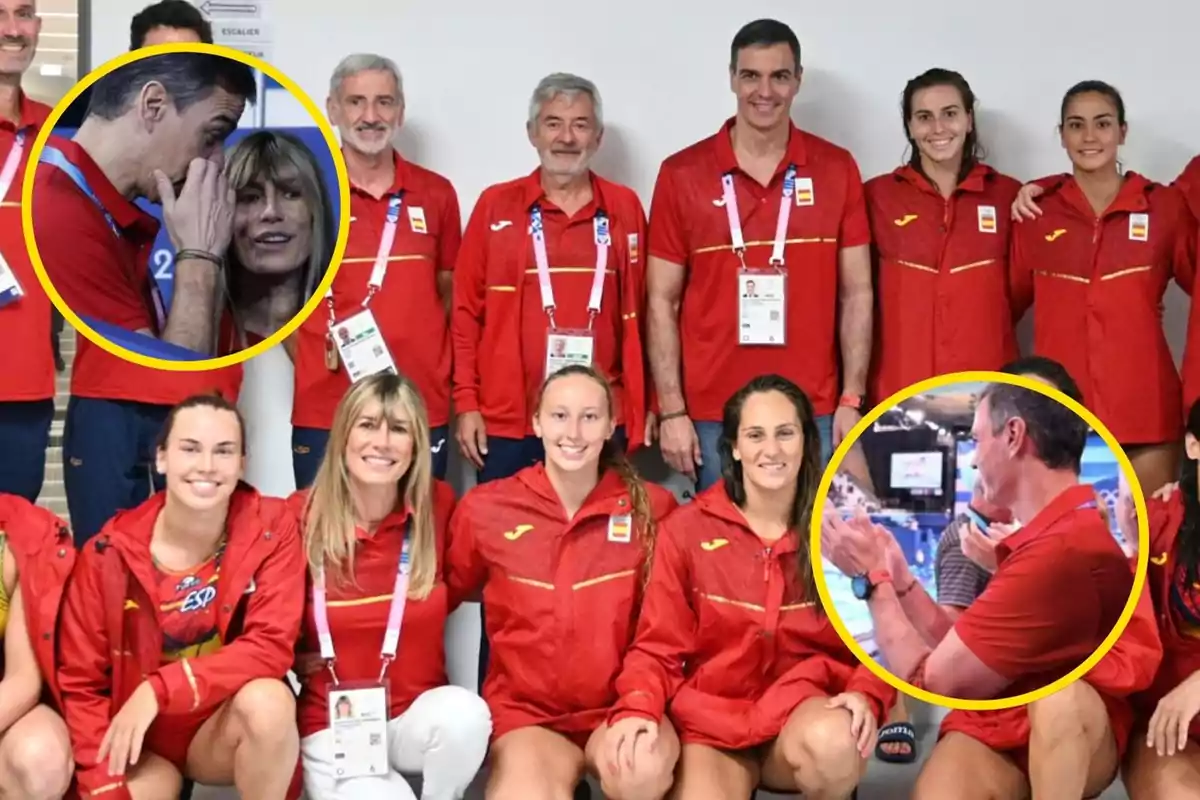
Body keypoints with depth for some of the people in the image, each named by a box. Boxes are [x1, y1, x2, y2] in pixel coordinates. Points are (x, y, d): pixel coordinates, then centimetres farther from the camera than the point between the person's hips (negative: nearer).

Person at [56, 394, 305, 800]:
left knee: (267, 701, -32)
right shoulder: (109, 553, -12)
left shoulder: (271, 528, -13)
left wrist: (158, 691, -28)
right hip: (138, 745, -1)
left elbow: (270, 647, -20)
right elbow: (80, 684, -7)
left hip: (226, 727, 1)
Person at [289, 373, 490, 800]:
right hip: (333, 726, -2)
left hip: (417, 716, 2)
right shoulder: (300, 516, -9)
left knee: (465, 714, -33)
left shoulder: (438, 506, -6)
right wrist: (299, 658, -9)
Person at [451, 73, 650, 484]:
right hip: (506, 422, -1)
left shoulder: (625, 207, 7)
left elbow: (639, 312, 9)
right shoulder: (495, 205, 3)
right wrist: (466, 402, -1)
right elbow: (467, 311, 4)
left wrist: (645, 405, 7)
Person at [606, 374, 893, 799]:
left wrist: (866, 695, -19)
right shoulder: (687, 528, -1)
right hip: (712, 718, 1)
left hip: (803, 710, -1)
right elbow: (658, 646, 0)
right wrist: (637, 709, -21)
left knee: (835, 742, -36)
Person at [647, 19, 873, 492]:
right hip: (712, 417, -1)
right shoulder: (682, 174, 1)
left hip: (814, 414, 1)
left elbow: (856, 293, 6)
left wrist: (852, 400, -1)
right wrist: (671, 411, -4)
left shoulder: (837, 169, 4)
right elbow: (662, 301, 2)